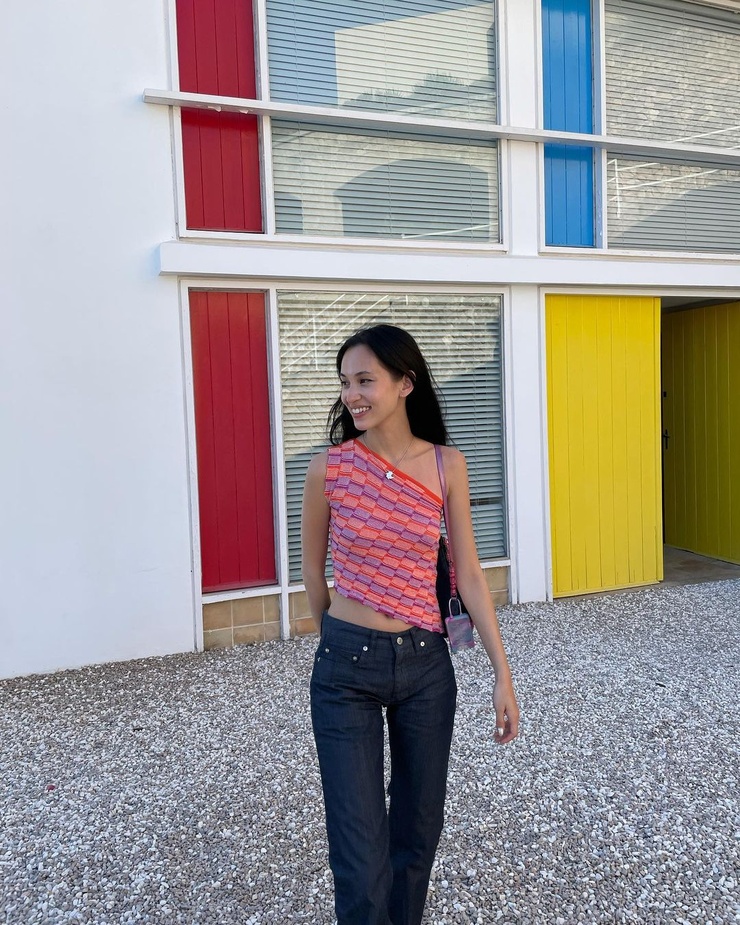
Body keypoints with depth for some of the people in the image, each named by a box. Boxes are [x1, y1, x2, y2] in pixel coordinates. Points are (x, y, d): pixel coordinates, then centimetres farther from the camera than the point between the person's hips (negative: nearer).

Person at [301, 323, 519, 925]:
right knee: (361, 853, 2)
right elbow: (313, 569, 5)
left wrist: (503, 674, -1)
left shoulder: (446, 465, -3)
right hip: (346, 670, -2)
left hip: (425, 666, 2)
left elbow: (468, 574, 0)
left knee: (419, 830, 18)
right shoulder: (329, 467, -9)